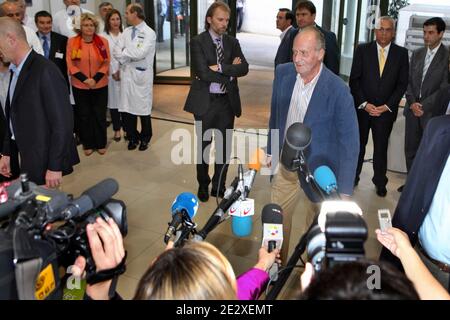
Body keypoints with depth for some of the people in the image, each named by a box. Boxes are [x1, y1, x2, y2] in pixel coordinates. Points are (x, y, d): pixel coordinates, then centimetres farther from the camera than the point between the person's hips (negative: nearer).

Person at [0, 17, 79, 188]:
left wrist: (55, 167, -19)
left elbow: (62, 122, -20)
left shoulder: (45, 70, -19)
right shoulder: (16, 70, 8)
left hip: (44, 161, -8)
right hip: (28, 160, 8)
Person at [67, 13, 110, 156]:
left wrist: (95, 79, -14)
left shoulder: (103, 41, -2)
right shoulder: (72, 42, -3)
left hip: (100, 86, 0)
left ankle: (101, 144, 23)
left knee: (100, 115, 8)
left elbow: (106, 64, -2)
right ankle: (88, 145, 24)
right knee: (84, 116, 10)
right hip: (80, 86, 0)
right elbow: (70, 64, -4)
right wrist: (84, 79, -15)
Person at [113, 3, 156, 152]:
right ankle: (133, 137, 22)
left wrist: (124, 53, -5)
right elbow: (116, 52, 4)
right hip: (126, 74, 5)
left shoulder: (149, 33, -7)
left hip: (141, 75, -5)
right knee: (126, 108, 5)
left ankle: (144, 139, 22)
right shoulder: (126, 32, 11)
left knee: (143, 108, 4)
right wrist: (129, 56, -12)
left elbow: (140, 53, -18)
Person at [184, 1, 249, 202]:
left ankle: (219, 187, 24)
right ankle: (203, 186, 29)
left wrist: (219, 68, -18)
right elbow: (204, 73, -18)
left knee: (224, 146, 9)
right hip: (205, 101, -3)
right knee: (203, 146, 11)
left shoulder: (232, 42, 7)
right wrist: (230, 71, -11)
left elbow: (244, 68, -8)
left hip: (227, 101, 3)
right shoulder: (198, 42, -6)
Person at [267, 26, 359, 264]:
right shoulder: (283, 73, -7)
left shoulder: (338, 90, -23)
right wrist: (271, 151, 13)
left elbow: (350, 143, -17)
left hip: (318, 170, -4)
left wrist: (344, 192, -17)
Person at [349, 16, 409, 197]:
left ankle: (380, 182, 24)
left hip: (386, 110, 0)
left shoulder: (401, 53, 2)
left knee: (381, 147, 10)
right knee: (358, 145, 10)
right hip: (361, 108, 0)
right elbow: (354, 80, -3)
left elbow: (402, 84, 1)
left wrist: (387, 106, -9)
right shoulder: (362, 50, -1)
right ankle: (353, 178, 25)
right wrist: (364, 104, -11)